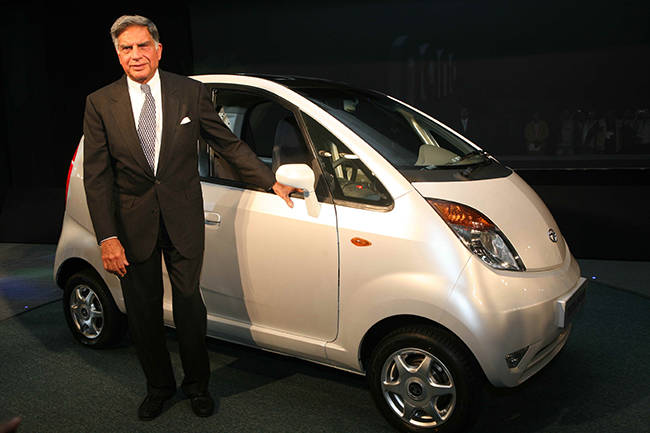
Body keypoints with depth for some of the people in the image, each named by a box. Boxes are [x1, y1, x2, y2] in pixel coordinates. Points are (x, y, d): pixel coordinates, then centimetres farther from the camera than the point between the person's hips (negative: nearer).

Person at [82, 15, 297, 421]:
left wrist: (272, 182, 4)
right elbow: (96, 174, -3)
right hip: (133, 224, 1)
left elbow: (229, 143, 6)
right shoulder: (100, 103, -1)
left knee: (189, 306, 8)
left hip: (183, 220, -1)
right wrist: (107, 237, -10)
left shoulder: (191, 92, -2)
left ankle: (197, 384, 31)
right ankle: (159, 386, 35)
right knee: (143, 311, 12)